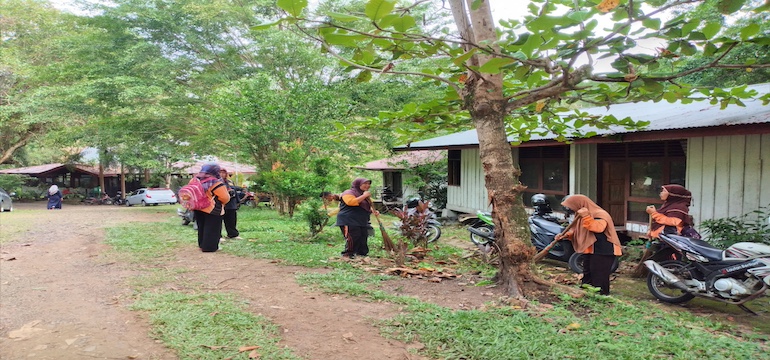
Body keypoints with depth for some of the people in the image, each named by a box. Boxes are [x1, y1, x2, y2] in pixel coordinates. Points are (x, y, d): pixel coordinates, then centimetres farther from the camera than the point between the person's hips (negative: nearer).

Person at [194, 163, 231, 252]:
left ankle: (202, 245, 29)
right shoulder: (216, 183, -20)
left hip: (198, 208, 8)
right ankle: (209, 247, 3)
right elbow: (225, 198, -20)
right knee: (212, 229, 1)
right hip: (212, 210, -8)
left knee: (202, 228, 19)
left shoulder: (197, 180, 5)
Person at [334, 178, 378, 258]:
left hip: (362, 222, 9)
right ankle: (347, 255, -11)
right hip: (349, 221, -9)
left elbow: (367, 207, 34)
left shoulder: (363, 194, 23)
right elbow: (351, 202, -26)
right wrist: (364, 196, -19)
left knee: (363, 237, 6)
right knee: (352, 238, -17)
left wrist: (373, 211, 12)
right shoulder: (348, 193, -6)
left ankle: (362, 253, 16)